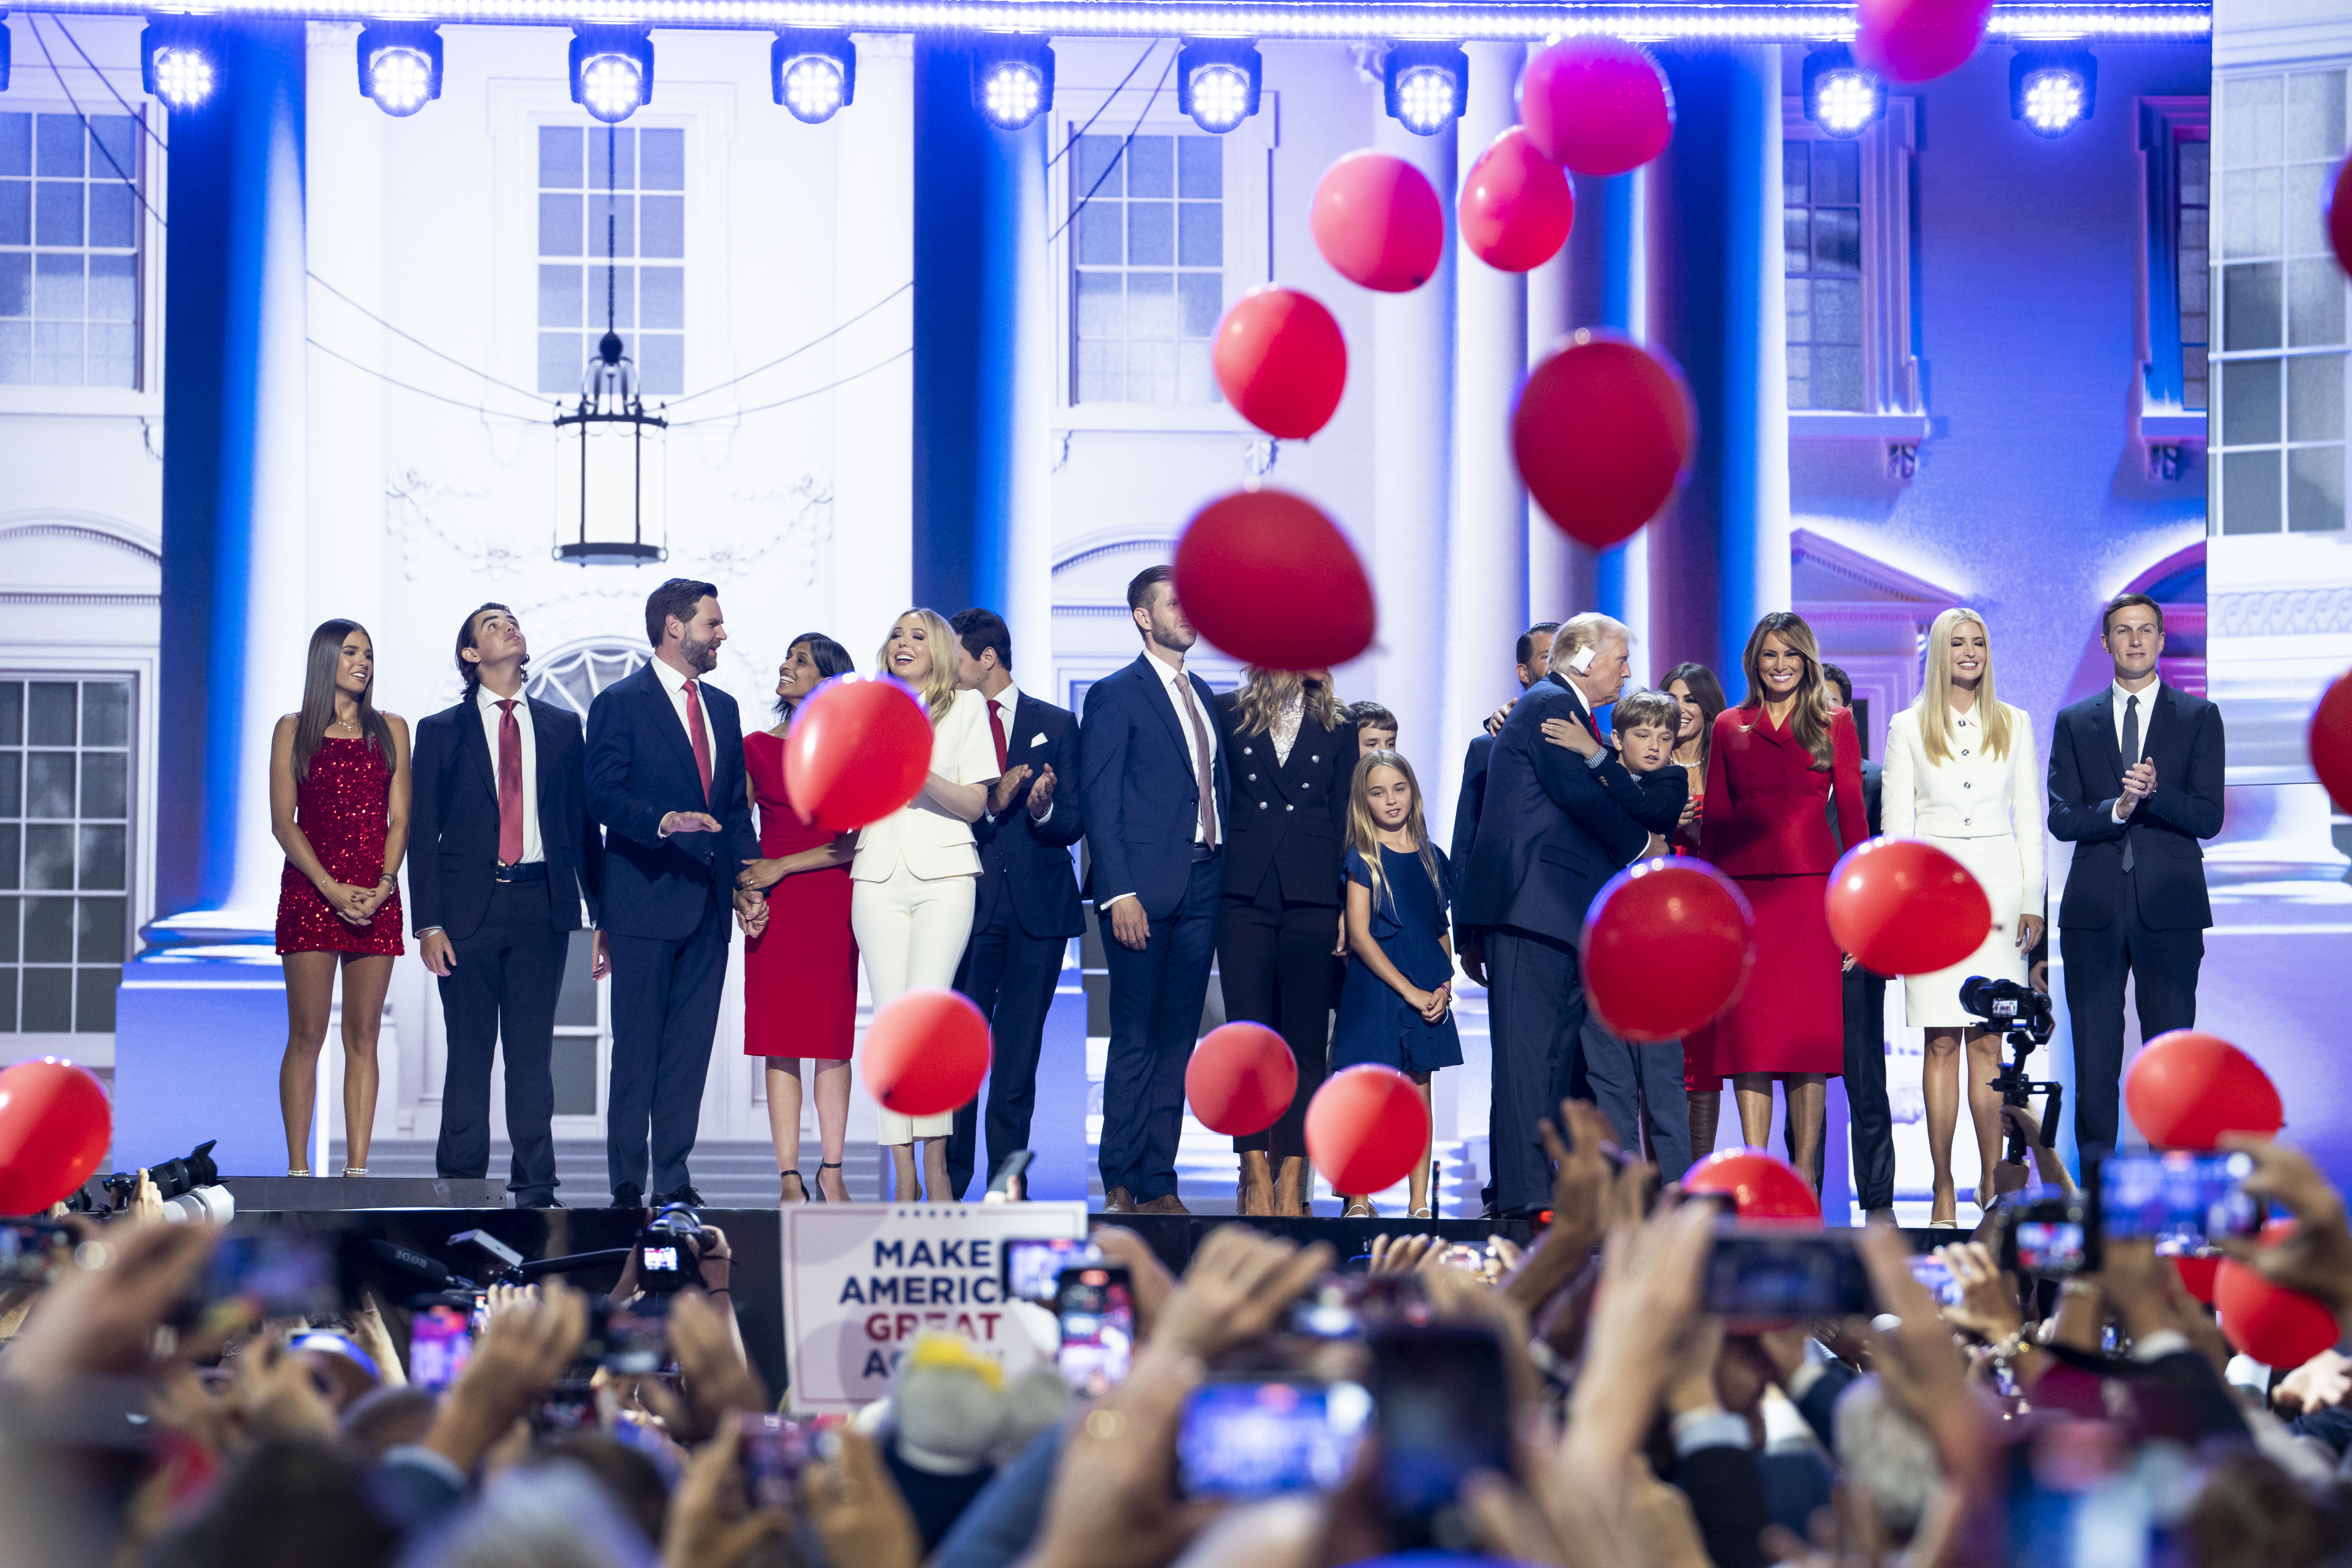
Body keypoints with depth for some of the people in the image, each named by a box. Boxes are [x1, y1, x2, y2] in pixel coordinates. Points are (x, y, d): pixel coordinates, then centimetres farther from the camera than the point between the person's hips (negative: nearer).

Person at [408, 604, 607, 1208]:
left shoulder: (561, 727, 13)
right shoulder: (440, 732, 8)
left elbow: (584, 823, 13)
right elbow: (424, 833, 4)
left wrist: (603, 914, 7)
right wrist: (428, 923, -6)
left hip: (542, 907, 1)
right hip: (469, 907, -1)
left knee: (533, 1050, 1)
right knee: (469, 1051, 0)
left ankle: (534, 1186, 4)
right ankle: (461, 1184, 6)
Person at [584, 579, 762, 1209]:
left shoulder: (722, 708, 17)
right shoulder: (620, 704, -3)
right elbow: (605, 795, -12)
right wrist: (664, 822, -28)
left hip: (708, 900, 6)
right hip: (647, 898, -6)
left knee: (691, 1048, 5)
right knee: (637, 1049, -3)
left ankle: (673, 1178, 9)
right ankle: (628, 1182, 1)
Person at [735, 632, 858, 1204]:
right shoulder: (757, 748, 9)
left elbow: (859, 841, -3)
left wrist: (782, 867, -9)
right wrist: (744, 895, -8)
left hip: (833, 906, -1)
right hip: (774, 911, 1)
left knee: (833, 1039, 0)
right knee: (780, 1041, -3)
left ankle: (832, 1173, 7)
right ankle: (789, 1176, -3)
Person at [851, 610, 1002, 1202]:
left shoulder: (967, 708, 9)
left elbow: (975, 805, 1)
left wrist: (923, 775, -15)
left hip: (944, 875, -3)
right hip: (878, 876, 3)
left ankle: (936, 1168, -18)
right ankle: (903, 1176, -6)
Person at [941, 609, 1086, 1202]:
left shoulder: (1056, 725, 9)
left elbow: (1076, 824, 6)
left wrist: (1043, 811, -16)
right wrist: (992, 805, -17)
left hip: (1038, 908, 0)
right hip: (969, 903, 0)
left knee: (1018, 1052, 2)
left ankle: (1009, 1182, 6)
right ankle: (950, 1182, -1)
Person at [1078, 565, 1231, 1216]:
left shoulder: (1204, 696, 18)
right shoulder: (1115, 696, -3)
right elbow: (1099, 801, -8)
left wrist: (1225, 873, 6)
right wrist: (1119, 893, -15)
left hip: (1202, 888, 6)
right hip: (1144, 891, -6)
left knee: (1177, 1040, 6)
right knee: (1135, 1041, -4)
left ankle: (1159, 1185, 9)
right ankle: (1120, 1186, 1)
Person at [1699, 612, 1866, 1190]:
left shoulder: (1834, 725, 10)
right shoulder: (1730, 728, 14)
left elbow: (1852, 813, 6)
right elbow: (1714, 817, 12)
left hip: (1811, 889, -1)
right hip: (1745, 891, 1)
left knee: (1809, 1033, -3)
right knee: (1749, 1034, -4)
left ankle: (1804, 1180, -2)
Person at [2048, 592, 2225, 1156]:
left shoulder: (2199, 718, 7)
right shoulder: (2075, 722, 11)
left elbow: (2209, 818, -1)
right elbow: (2061, 819, 3)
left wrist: (2155, 792, -19)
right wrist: (2116, 809, -16)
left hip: (2169, 906, -1)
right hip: (2094, 908, 1)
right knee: (2094, 1059, 2)